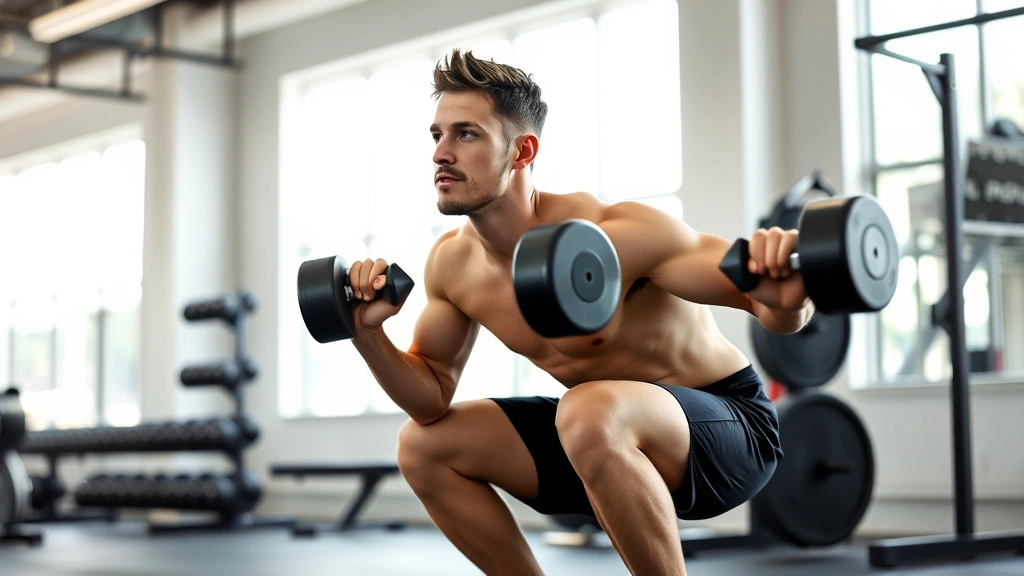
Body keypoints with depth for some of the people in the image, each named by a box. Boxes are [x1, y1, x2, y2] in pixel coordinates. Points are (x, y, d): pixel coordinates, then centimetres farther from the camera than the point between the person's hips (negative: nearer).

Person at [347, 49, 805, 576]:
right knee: (422, 445, 2)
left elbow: (781, 310, -24)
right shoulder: (451, 264, -6)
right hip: (603, 433, 7)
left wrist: (786, 299, -49)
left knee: (591, 413, -39)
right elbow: (432, 398, 5)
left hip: (729, 426, -7)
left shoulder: (613, 235, -27)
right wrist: (367, 335, -13)